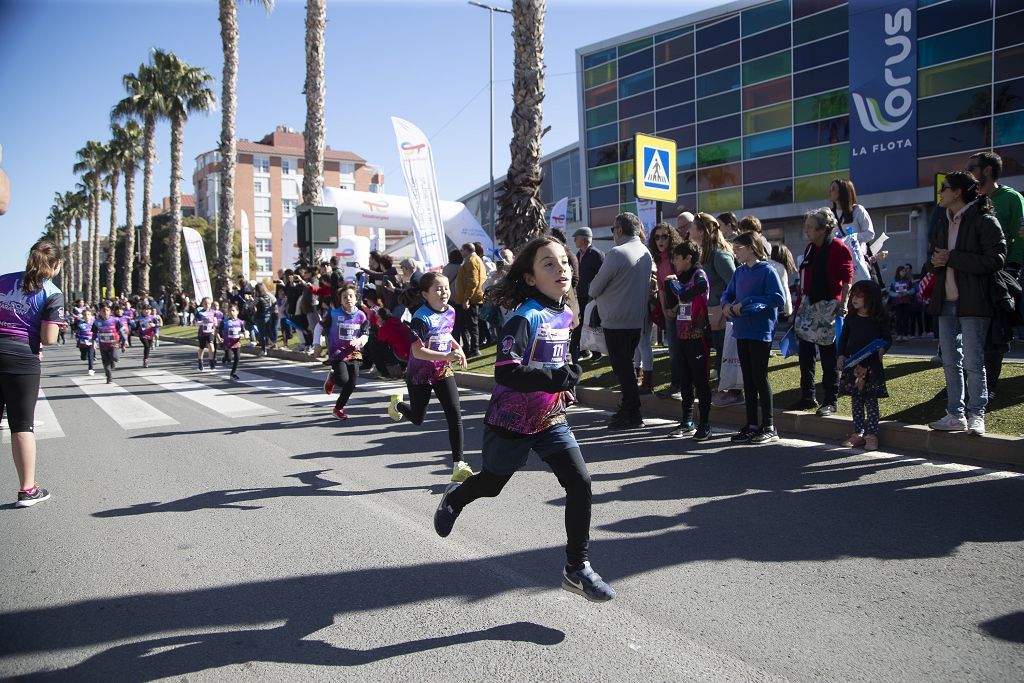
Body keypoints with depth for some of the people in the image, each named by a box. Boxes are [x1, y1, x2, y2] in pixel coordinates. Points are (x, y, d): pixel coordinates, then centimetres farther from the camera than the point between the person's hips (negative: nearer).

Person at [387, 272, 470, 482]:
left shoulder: (450, 311, -1)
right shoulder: (421, 318, -23)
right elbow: (418, 352, -27)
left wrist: (458, 348, 4)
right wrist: (446, 356, -36)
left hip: (443, 372, 5)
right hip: (420, 375, -4)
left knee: (455, 414, -11)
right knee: (418, 419, 14)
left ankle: (458, 465, -7)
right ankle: (397, 403, 49)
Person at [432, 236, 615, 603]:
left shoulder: (565, 314, 2)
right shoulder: (525, 317, -23)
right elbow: (506, 372, -32)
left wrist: (564, 384, 5)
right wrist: (559, 377, -33)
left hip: (550, 419, 6)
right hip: (512, 421, -6)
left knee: (580, 482, -7)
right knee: (490, 484, 16)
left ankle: (577, 568, 7)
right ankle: (454, 498, 52)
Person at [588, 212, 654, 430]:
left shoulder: (617, 253, -17)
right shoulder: (646, 253, 8)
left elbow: (595, 288, -11)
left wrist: (594, 292, 12)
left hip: (616, 320, -8)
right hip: (637, 319, 8)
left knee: (622, 367, -2)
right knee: (626, 365, 17)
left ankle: (632, 415, 1)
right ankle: (628, 409, 25)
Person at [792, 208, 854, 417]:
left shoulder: (839, 248, -9)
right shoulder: (809, 248, 13)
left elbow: (847, 280, -13)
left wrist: (843, 305, -19)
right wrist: (798, 305, 16)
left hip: (828, 308, -7)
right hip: (808, 306, 8)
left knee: (828, 357, -1)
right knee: (805, 353, 9)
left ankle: (830, 401, 8)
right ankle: (808, 397, 20)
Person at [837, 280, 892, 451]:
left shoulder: (879, 319, -3)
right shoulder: (851, 319, 7)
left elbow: (888, 338, 2)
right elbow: (843, 338, 12)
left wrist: (882, 349, -17)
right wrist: (841, 355, 0)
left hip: (872, 365, -4)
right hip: (852, 365, 4)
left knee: (871, 401, 0)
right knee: (856, 401, 9)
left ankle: (871, 435, 5)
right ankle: (858, 433, 16)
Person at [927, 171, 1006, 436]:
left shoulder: (984, 220, -8)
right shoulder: (944, 222, 16)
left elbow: (995, 259, -17)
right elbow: (933, 252, 24)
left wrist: (952, 258, -18)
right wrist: (935, 259, 0)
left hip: (973, 303, -7)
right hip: (946, 302, 7)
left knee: (973, 362, -3)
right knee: (950, 362, 9)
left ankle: (976, 415, 8)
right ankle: (955, 415, 17)